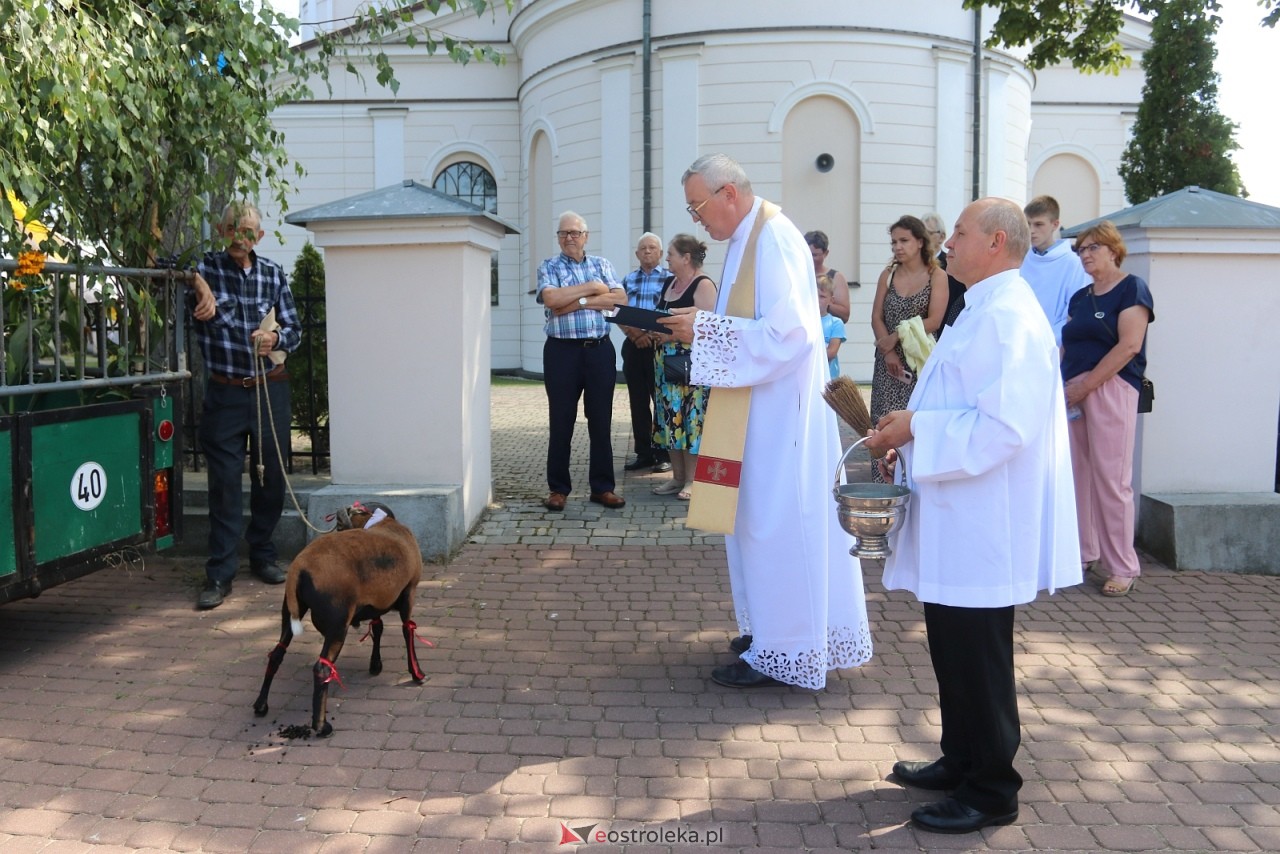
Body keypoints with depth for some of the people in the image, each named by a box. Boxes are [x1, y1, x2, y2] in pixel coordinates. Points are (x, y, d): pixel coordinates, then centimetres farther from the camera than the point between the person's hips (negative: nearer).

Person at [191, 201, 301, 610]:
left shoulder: (273, 273, 6)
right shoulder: (205, 268, 0)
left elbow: (295, 329, 9)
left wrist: (276, 338, -13)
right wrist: (202, 291, -35)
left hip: (271, 390, 3)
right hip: (225, 393, -2)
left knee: (271, 477, 10)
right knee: (225, 484, -2)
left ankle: (263, 554, 28)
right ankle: (220, 574, 4)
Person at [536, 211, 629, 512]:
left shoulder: (602, 264, 11)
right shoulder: (548, 267, 4)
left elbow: (620, 298, -5)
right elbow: (551, 299, -16)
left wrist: (577, 302, -13)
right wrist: (592, 288, -9)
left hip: (600, 350, 2)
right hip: (562, 351, -2)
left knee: (601, 420, 6)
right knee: (561, 421, 4)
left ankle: (603, 487, 15)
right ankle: (558, 488, 13)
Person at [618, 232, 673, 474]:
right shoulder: (628, 279, 14)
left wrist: (650, 335, -18)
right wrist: (633, 333, -9)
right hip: (633, 345, 5)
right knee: (638, 401, 8)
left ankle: (664, 454, 5)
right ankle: (643, 453, 15)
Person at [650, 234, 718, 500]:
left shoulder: (703, 285, -10)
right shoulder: (669, 282, 15)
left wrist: (672, 334, -21)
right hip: (667, 360, 8)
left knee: (691, 417, -4)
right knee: (671, 417, 9)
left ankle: (692, 480, 4)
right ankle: (678, 476, 17)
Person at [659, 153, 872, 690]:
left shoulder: (774, 239, -17)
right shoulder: (749, 238, 13)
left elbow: (787, 331, -25)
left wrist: (704, 329, -21)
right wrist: (700, 326, 4)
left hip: (780, 406, -10)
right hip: (761, 402, 10)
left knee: (775, 519, -3)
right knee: (759, 515, 15)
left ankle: (782, 651, 8)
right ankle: (774, 623, 28)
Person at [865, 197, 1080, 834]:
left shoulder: (1009, 317, -19)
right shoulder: (984, 310, 14)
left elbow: (1002, 426, -28)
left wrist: (917, 429, -19)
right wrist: (910, 434, 10)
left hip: (983, 527, -10)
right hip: (957, 520, 10)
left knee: (978, 659, 2)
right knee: (953, 649, 19)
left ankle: (991, 792, 18)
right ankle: (961, 761, 35)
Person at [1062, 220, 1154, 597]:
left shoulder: (1132, 289, -2)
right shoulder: (1079, 298, 19)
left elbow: (1129, 346, -13)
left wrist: (1085, 385, -14)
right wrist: (1059, 384, -1)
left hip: (1111, 388, -7)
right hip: (1074, 393, 7)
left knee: (1111, 479, -6)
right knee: (1078, 474, 8)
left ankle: (1123, 567, 3)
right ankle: (1084, 552, 19)